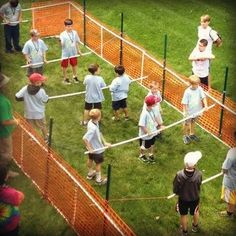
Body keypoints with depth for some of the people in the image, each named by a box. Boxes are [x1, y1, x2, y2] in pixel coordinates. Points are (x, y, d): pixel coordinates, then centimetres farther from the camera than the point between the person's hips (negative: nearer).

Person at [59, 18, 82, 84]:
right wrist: (62, 42, -44)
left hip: (73, 52, 3)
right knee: (65, 66, 10)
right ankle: (65, 78, 28)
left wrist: (78, 50, 11)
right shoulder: (62, 34, -17)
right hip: (65, 53, -3)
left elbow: (77, 42, 5)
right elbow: (62, 44, -22)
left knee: (74, 65, 17)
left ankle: (75, 76, 38)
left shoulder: (74, 33, -7)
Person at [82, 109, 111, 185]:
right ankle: (99, 179, 33)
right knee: (98, 163, 14)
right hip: (96, 149, -8)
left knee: (90, 159, 28)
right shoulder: (93, 128, -39)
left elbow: (99, 133, -1)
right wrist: (90, 148, -28)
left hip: (93, 147, 8)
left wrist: (104, 142, 0)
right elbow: (85, 138, -40)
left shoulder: (92, 122, -12)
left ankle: (90, 173, 53)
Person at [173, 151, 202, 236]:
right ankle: (195, 227, 59)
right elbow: (199, 185, -15)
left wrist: (179, 193, 0)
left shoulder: (179, 175, -35)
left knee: (183, 215, 27)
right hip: (195, 198, 1)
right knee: (195, 212, 32)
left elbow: (175, 190, -21)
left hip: (183, 199, -1)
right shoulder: (198, 174, -35)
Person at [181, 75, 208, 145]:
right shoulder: (187, 92, -24)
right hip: (189, 112, -4)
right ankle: (185, 136, 36)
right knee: (187, 124, 16)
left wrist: (205, 105, -25)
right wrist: (184, 111, -21)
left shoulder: (199, 89, -13)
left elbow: (203, 97, -11)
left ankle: (192, 134, 47)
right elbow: (184, 102, -19)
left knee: (193, 122, 26)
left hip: (197, 110, 4)